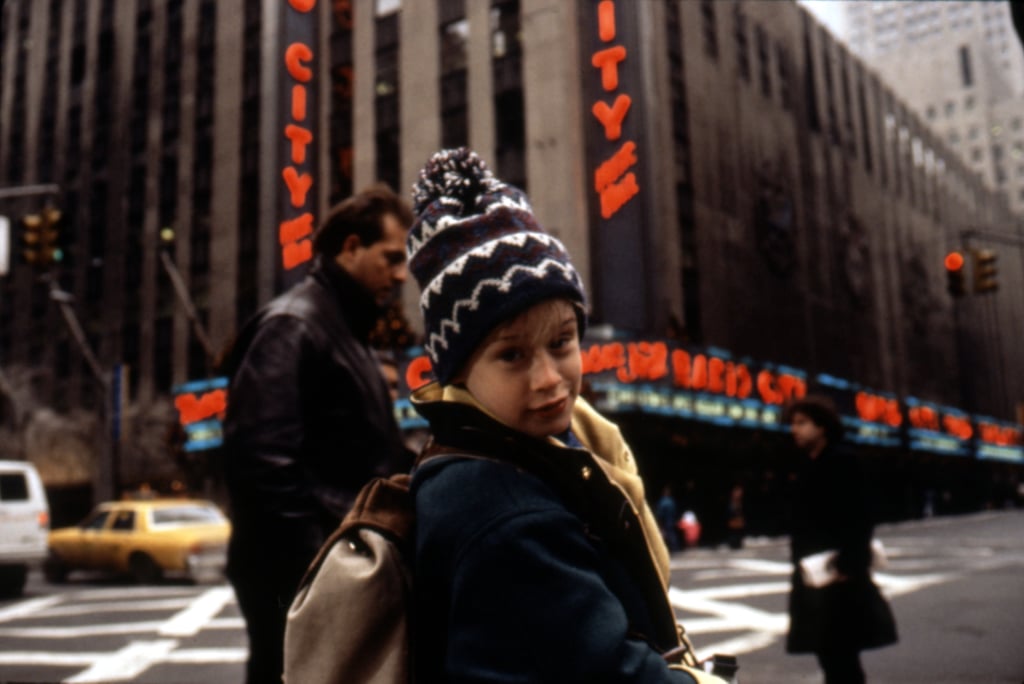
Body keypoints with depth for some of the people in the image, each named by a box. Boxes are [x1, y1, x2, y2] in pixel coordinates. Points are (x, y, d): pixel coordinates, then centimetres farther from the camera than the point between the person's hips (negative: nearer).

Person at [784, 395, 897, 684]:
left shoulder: (841, 462, -11)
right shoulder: (809, 467, 14)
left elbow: (859, 519, -18)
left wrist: (848, 565, -22)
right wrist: (801, 568, 14)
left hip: (839, 578, -8)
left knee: (841, 656, -4)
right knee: (830, 655, 15)